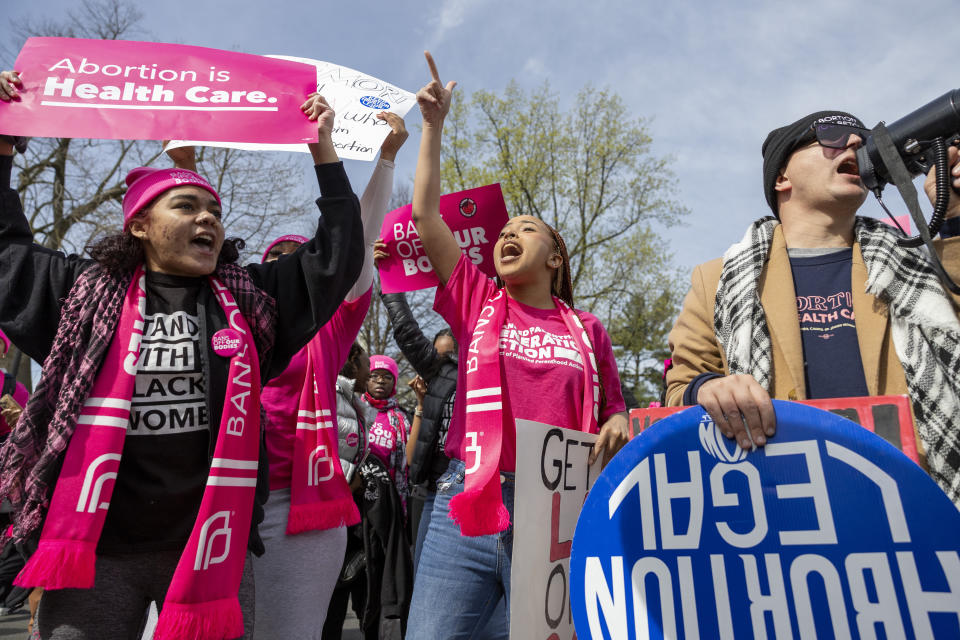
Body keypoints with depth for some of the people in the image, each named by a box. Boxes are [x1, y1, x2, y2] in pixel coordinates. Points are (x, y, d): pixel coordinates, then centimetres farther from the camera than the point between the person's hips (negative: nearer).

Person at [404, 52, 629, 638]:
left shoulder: (586, 329, 9)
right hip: (468, 504, 0)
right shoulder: (479, 302, 8)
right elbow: (426, 214, 4)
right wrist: (434, 126, 6)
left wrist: (617, 426, -4)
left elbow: (615, 407, 20)